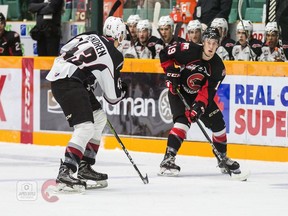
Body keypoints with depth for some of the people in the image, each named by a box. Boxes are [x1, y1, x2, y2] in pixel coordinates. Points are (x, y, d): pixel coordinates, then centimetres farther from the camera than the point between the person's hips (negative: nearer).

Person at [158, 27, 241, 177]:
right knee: (183, 121, -27)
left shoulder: (218, 67, -14)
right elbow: (165, 54, -12)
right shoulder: (188, 50, -24)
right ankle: (167, 160, -32)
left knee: (217, 123, 5)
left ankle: (223, 158, 28)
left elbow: (208, 91, -20)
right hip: (178, 91, -5)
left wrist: (200, 105, -35)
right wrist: (171, 73, -18)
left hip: (200, 95, 5)